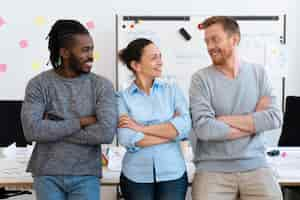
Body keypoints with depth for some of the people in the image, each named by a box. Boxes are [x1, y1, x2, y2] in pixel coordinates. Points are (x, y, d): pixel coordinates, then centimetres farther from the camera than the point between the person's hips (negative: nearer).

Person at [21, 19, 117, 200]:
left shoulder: (102, 85, -4)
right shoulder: (39, 84, -3)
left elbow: (106, 132, -17)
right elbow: (32, 130, -16)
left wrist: (52, 129, -13)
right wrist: (80, 122, -15)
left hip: (86, 176, 0)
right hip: (47, 175, 0)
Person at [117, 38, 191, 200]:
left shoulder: (172, 90, 3)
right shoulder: (123, 98, -1)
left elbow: (185, 127, -11)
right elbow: (127, 140, -14)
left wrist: (141, 128, -12)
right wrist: (171, 131, -11)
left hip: (173, 175, 1)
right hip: (136, 177, -1)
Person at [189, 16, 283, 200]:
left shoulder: (258, 73, 5)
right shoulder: (201, 78, -4)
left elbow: (275, 118, -6)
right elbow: (203, 128, -16)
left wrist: (226, 119, -11)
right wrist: (255, 122, -7)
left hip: (254, 166, 2)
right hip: (212, 169, -2)